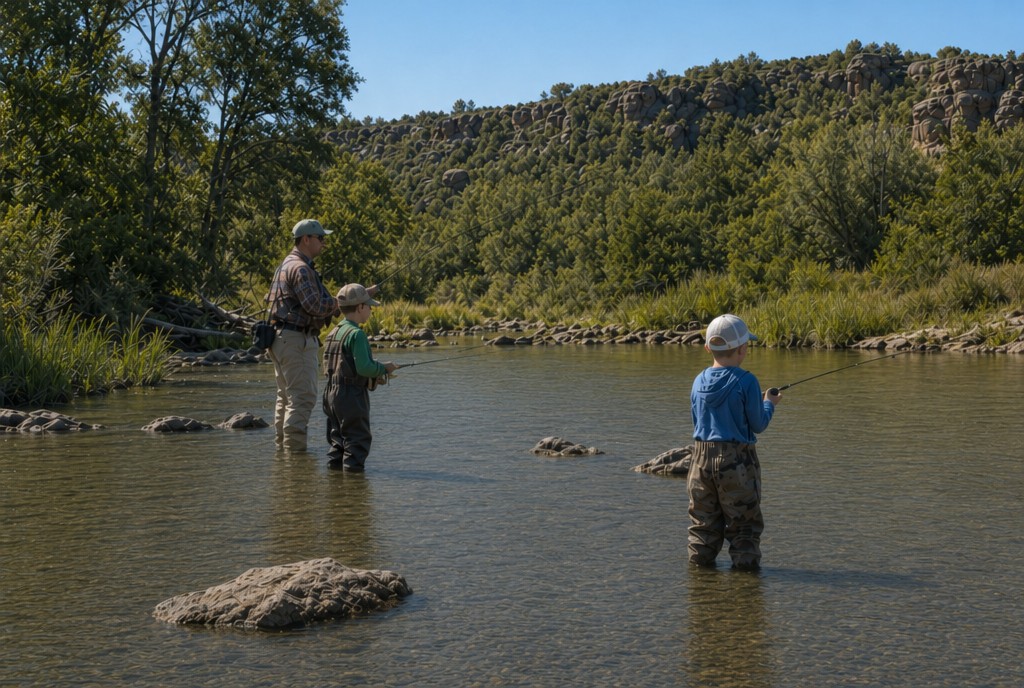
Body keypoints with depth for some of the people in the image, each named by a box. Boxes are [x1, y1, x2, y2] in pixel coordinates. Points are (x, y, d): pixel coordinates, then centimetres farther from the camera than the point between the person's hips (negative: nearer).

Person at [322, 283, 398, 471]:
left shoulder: (334, 333, 12)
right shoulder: (356, 334, -17)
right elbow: (364, 367, -24)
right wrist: (384, 368, -6)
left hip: (332, 392, 9)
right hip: (351, 394, -9)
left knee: (338, 435, 17)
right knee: (359, 436, 0)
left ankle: (335, 463, 20)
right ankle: (353, 466, 1)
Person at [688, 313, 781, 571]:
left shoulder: (699, 382, 3)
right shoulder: (746, 381, -13)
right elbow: (758, 425, -8)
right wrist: (769, 403, 12)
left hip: (702, 457, 5)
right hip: (737, 459, -5)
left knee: (703, 519, 15)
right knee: (744, 521, 6)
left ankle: (700, 559, 19)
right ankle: (745, 561, 6)